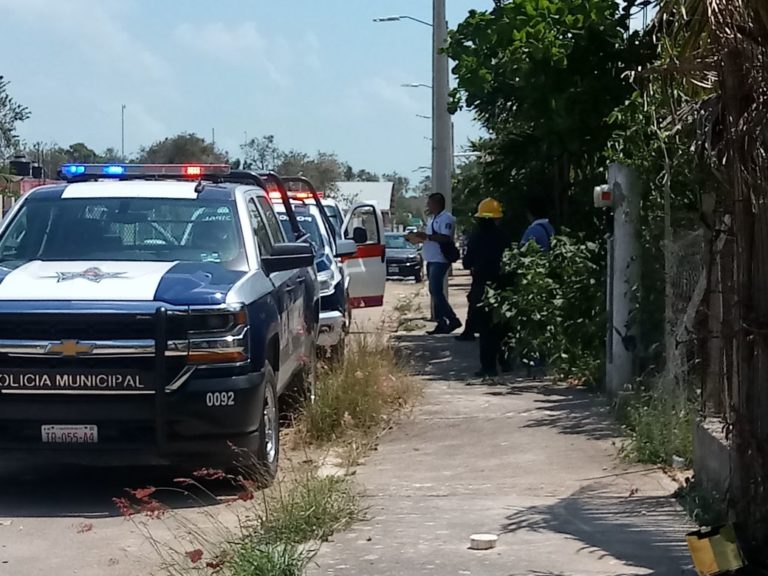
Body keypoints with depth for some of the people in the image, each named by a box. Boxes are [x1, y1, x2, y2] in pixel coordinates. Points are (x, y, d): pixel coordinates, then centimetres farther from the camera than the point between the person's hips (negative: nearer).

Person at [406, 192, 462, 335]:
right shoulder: (433, 219, 20)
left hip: (440, 260, -10)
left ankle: (453, 320, -10)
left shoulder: (446, 218, -12)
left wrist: (427, 236, -24)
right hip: (431, 259, 10)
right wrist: (420, 237, 11)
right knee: (435, 292, 9)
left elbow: (446, 238, -23)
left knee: (436, 291, -15)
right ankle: (441, 323, 12)